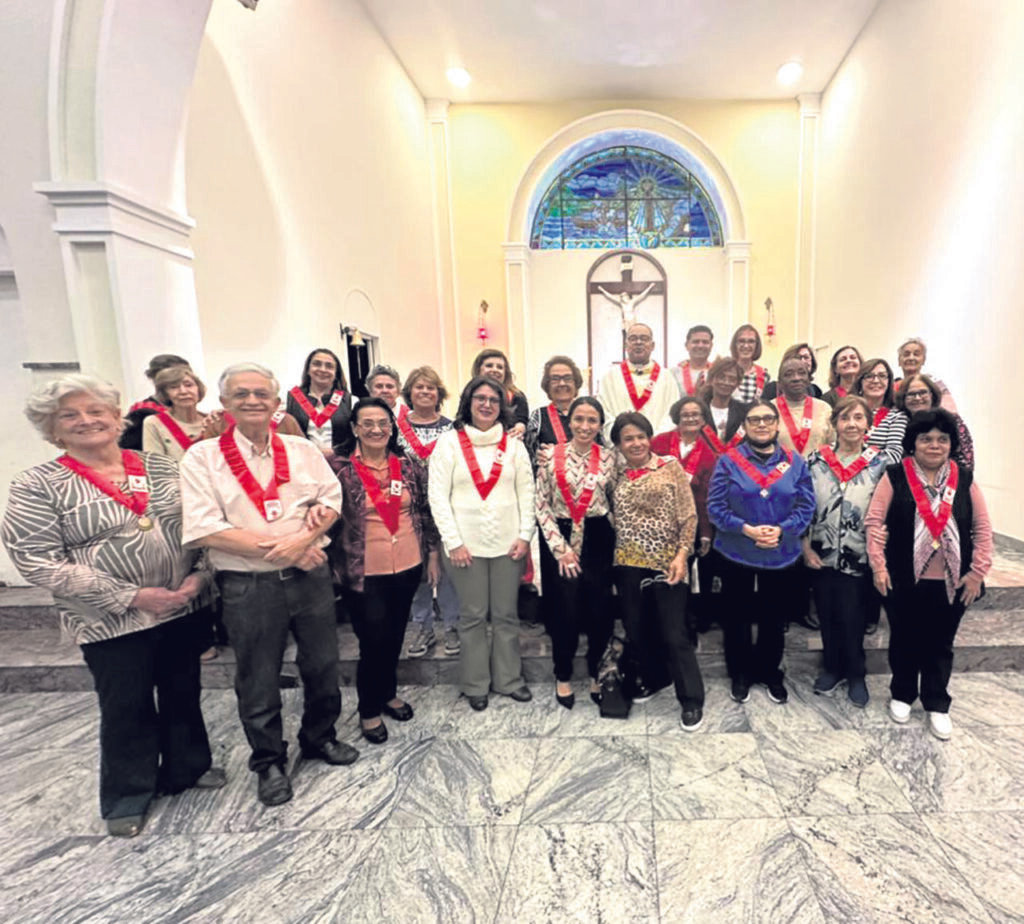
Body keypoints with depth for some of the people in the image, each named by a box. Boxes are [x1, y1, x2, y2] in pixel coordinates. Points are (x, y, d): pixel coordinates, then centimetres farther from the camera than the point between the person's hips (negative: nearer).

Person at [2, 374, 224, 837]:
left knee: (184, 694, 18)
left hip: (182, 609, 4)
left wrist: (199, 575, -11)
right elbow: (38, 563, -14)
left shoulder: (160, 467, 2)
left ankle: (187, 768, 41)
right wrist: (131, 596, -18)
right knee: (126, 708, 12)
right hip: (111, 621, -3)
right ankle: (128, 794, 36)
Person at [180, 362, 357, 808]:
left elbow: (330, 501, 1)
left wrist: (302, 539, -19)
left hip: (310, 575, 3)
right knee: (257, 680, 13)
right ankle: (268, 763, 36)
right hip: (247, 585, -2)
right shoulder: (202, 457, -5)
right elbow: (206, 529, -14)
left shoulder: (302, 450, 4)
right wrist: (279, 550, -17)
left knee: (323, 666, 15)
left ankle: (319, 737, 41)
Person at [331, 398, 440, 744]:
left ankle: (388, 692, 43)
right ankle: (369, 709, 29)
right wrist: (335, 565, -12)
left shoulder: (408, 466, 1)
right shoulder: (341, 468, -10)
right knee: (373, 642, 5)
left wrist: (432, 554, 8)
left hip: (407, 567, 4)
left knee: (395, 637, 19)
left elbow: (424, 513, 8)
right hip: (365, 572, -4)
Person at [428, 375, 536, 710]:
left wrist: (525, 535, -2)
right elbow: (438, 495, -5)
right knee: (473, 616, 8)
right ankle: (475, 684, 24)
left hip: (507, 542, 2)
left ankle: (509, 678, 28)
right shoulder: (449, 442, -1)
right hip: (466, 543, -2)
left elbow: (526, 492, 6)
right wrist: (453, 541, -10)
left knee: (506, 614, 12)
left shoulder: (513, 444, 7)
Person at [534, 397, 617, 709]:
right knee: (567, 612, 1)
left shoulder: (609, 458, 2)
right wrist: (560, 547, -8)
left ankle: (597, 674, 30)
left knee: (600, 611, 7)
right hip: (561, 541, -1)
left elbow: (616, 501, 9)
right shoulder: (551, 456, -4)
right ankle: (563, 676, 25)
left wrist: (618, 538, -2)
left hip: (598, 540, 2)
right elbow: (541, 506, -4)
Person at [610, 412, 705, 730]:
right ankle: (648, 679, 37)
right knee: (636, 629, 14)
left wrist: (682, 554, -11)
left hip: (666, 563, -3)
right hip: (628, 564, 4)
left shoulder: (670, 467, -1)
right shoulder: (616, 477, 7)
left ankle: (692, 700, 15)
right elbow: (611, 519, 12)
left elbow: (688, 516, -4)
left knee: (674, 634, 0)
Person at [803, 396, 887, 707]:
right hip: (821, 555, 2)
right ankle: (832, 667, 35)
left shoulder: (879, 464, -4)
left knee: (852, 618, 8)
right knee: (826, 615, 14)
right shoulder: (816, 460, -1)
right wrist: (806, 548, -3)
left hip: (858, 558, -2)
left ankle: (855, 674, 30)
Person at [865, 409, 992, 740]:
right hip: (904, 580, -2)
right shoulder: (894, 476, -6)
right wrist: (878, 565, -12)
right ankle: (901, 695, 33)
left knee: (940, 644, 15)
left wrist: (978, 571, -2)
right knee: (904, 640, 14)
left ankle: (937, 705, 31)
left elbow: (982, 528, 4)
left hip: (951, 582, 2)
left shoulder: (965, 479, 2)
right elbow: (875, 521, -8)